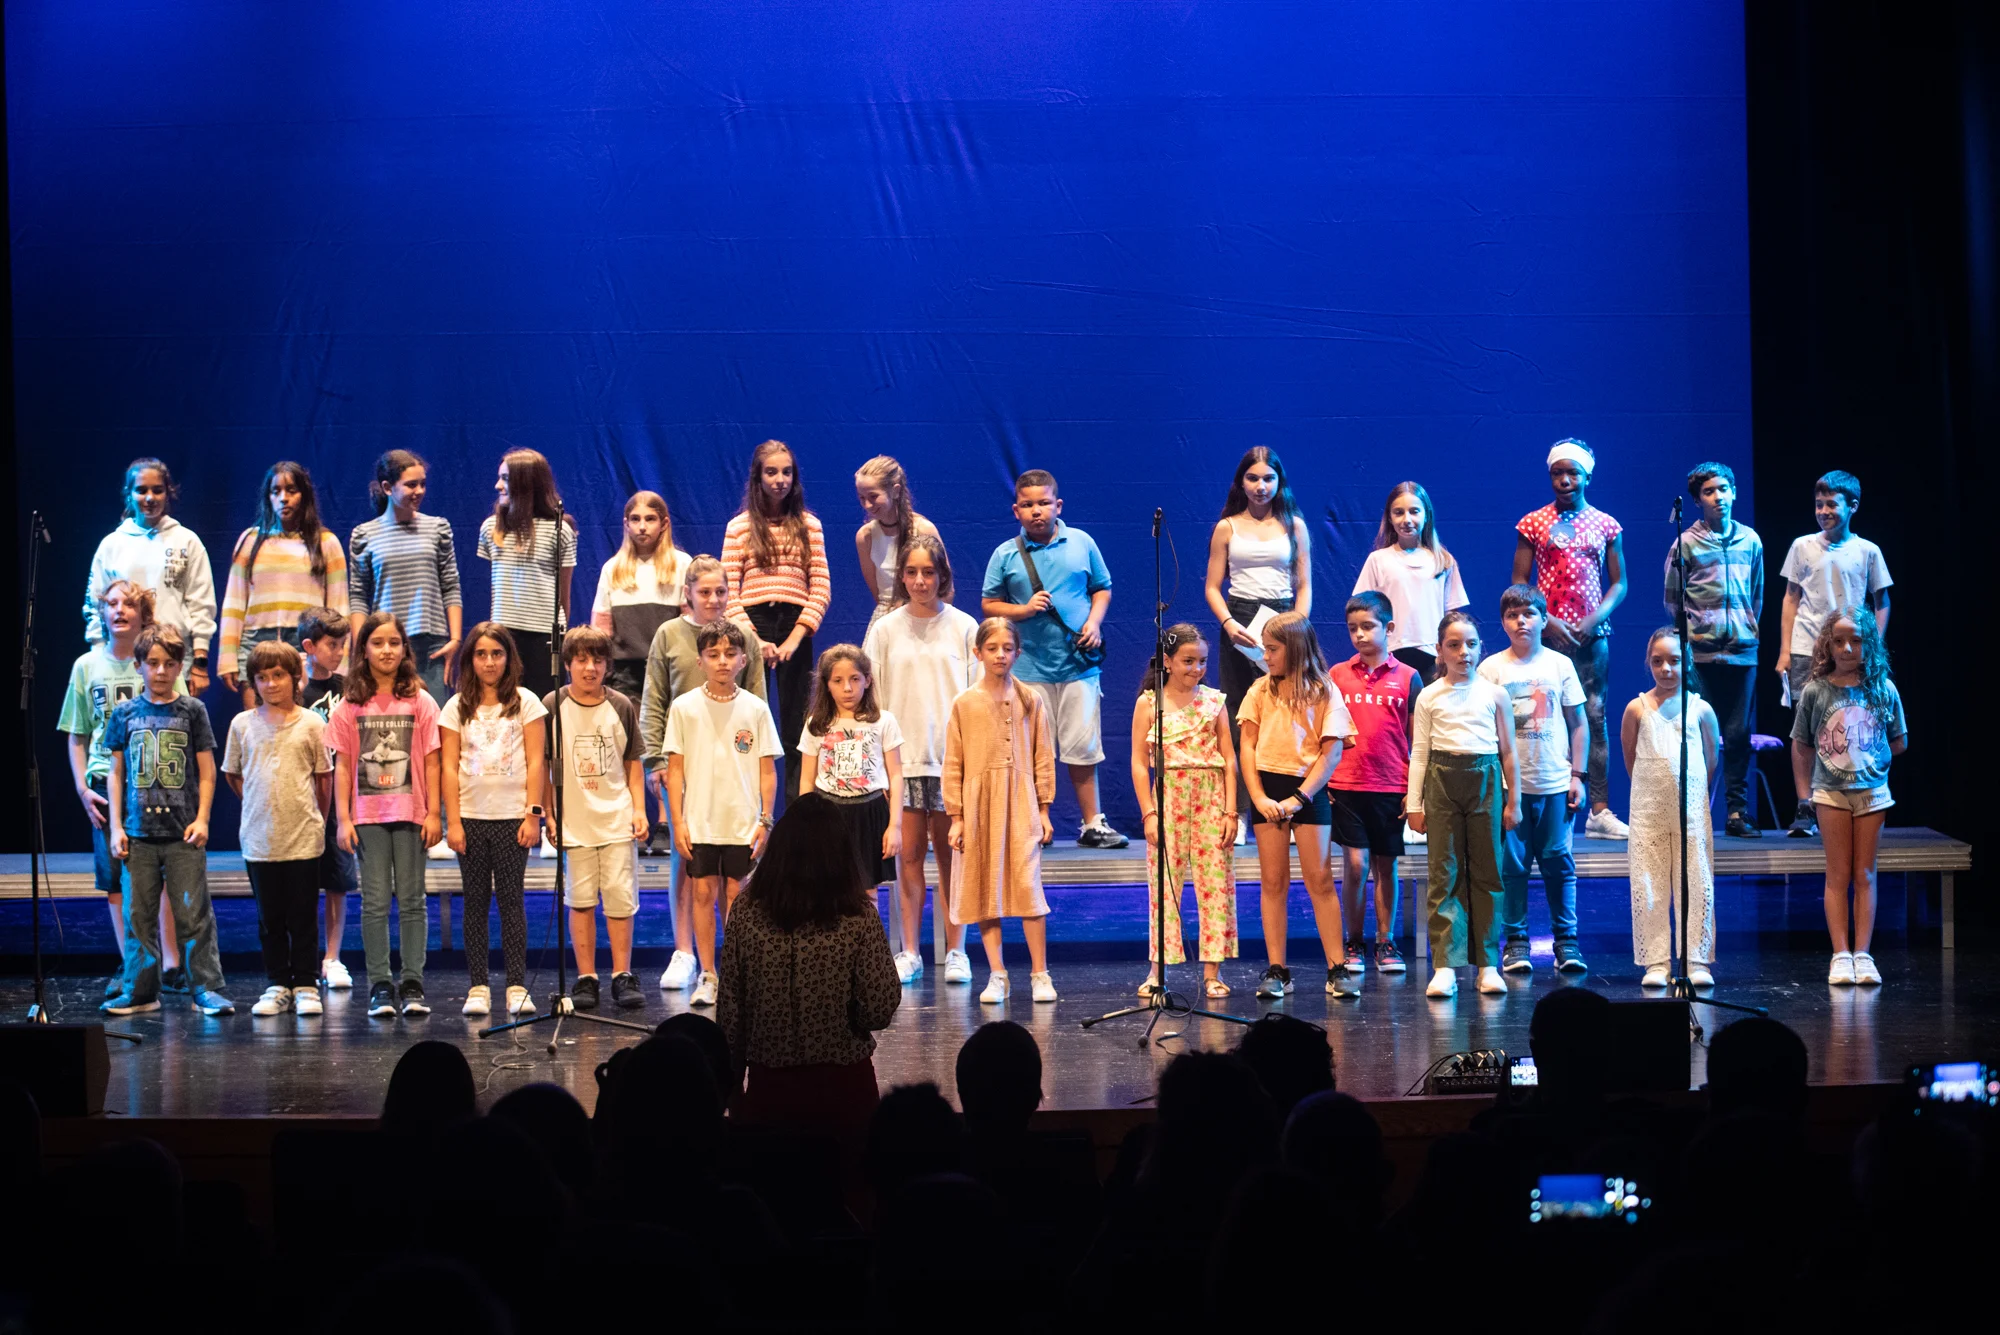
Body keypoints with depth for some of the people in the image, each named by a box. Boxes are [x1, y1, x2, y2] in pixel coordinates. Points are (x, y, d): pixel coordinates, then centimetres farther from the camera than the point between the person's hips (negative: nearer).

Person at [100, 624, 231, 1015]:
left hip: (183, 833, -2)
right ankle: (140, 991, 12)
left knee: (193, 913, -3)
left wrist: (201, 819, -6)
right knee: (138, 914, 5)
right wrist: (116, 827, 3)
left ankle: (206, 987, 2)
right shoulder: (126, 713, 7)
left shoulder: (192, 710, 4)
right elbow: (116, 773, 10)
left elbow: (207, 771, 4)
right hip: (138, 832, 2)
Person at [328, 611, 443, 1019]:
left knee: (411, 899, 3)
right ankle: (380, 985, 5)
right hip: (368, 815, 0)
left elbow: (432, 762, 2)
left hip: (410, 813, 0)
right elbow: (342, 767, 4)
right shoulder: (350, 705, 4)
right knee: (375, 901, 0)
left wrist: (433, 813, -3)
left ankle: (412, 984, 7)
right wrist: (343, 819, -2)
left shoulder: (420, 702, 3)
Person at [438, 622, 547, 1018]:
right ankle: (477, 987, 6)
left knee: (512, 900, -2)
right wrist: (452, 821, -4)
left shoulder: (525, 703, 5)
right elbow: (449, 767, 4)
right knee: (475, 903, 4)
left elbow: (535, 762, 2)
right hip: (470, 817, 1)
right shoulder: (457, 707, 7)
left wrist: (533, 814, -6)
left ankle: (517, 988, 0)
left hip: (512, 817, -1)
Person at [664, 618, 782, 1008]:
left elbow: (767, 770, 5)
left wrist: (765, 820, -1)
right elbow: (675, 768, 2)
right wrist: (678, 821, -3)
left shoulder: (755, 709, 2)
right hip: (699, 822, 0)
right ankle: (707, 975, 10)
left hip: (743, 824, 0)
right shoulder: (684, 708, 1)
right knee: (703, 892, 1)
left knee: (736, 895, 2)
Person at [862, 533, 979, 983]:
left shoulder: (963, 628, 5)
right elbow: (871, 699, 7)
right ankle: (910, 950, 8)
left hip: (952, 759, -1)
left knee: (951, 854, 0)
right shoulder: (885, 631, 6)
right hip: (902, 758, 1)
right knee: (908, 853, 1)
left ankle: (955, 951, 7)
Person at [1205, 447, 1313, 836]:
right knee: (1239, 717, -3)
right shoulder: (1227, 528, 9)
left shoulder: (1294, 526, 10)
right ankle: (1238, 811, -3)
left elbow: (1304, 586, 9)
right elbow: (1213, 587, 6)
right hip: (1239, 625, 0)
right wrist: (1229, 623, -11)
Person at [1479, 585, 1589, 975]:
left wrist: (1577, 775, 3)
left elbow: (1577, 722, 9)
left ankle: (1566, 940, 7)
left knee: (1559, 862, 0)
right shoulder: (1492, 668, 3)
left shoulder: (1560, 664, 7)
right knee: (1511, 864, 1)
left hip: (1555, 783, 1)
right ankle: (1515, 942, 7)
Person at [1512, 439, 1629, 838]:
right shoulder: (1533, 524, 4)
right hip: (1548, 634, -1)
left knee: (1595, 715, -2)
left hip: (1591, 634, 1)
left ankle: (1599, 810, -2)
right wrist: (1546, 620, -11)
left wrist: (1596, 618, -7)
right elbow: (1518, 583, 2)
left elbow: (1619, 583, 9)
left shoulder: (1606, 525, 9)